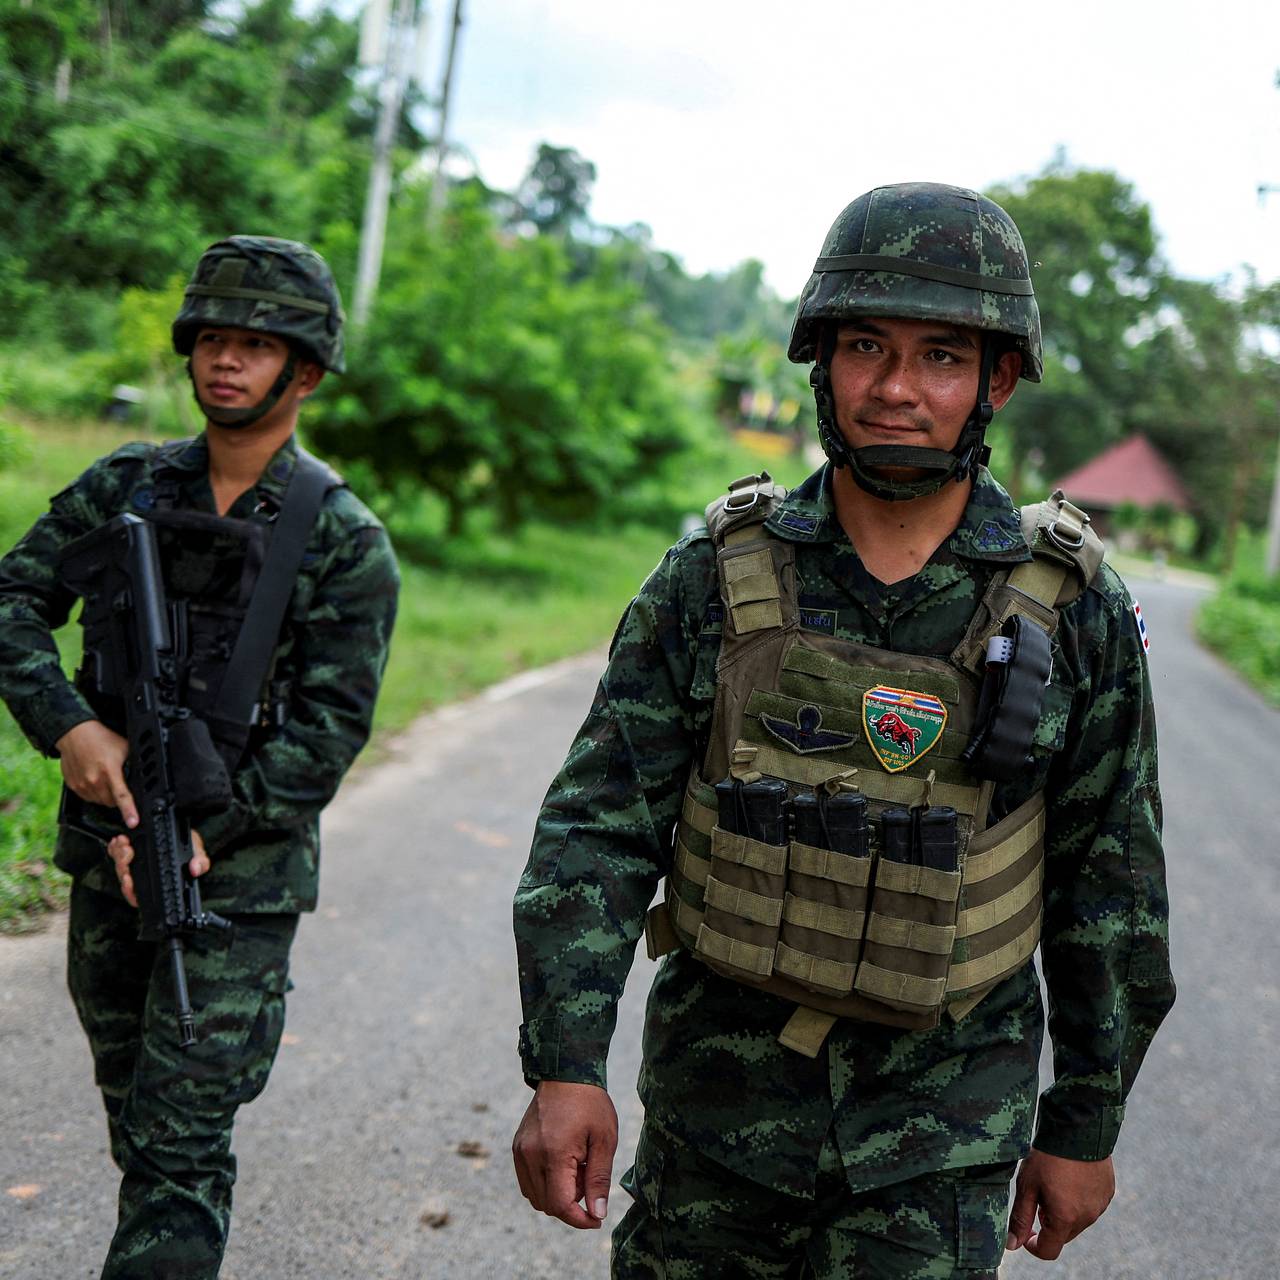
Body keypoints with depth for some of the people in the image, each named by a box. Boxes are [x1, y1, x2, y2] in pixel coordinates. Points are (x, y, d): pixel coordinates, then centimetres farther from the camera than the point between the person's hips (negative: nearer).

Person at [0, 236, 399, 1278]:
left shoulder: (344, 539, -9)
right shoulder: (126, 486, 3)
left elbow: (330, 727, -12)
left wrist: (202, 838, -19)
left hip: (239, 876, -5)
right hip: (112, 850, 5)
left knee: (181, 1143, -5)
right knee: (134, 1119, 19)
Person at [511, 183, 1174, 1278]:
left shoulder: (1074, 610, -8)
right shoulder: (716, 578, -8)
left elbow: (1111, 883, 0)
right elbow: (601, 827, -8)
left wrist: (1086, 1121, 4)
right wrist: (564, 1064, -18)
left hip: (942, 1120, -1)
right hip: (718, 1090, 2)